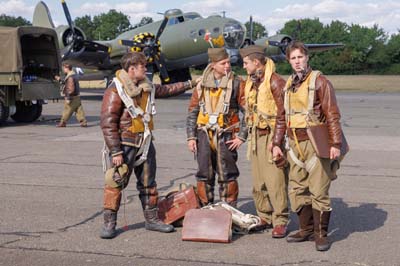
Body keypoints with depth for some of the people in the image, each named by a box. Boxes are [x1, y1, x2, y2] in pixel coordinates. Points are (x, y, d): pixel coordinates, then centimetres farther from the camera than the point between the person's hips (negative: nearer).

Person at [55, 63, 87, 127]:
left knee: (67, 110, 2)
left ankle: (63, 122, 11)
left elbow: (71, 89, -24)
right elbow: (66, 83, 27)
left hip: (72, 98, -10)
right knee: (79, 110, 8)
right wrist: (60, 80, 29)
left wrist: (68, 98, -22)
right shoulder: (73, 75, 13)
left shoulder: (70, 77, -20)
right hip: (77, 97, 10)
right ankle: (83, 122, 6)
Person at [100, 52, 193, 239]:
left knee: (148, 183, 13)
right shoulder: (115, 91, -15)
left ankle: (152, 219, 23)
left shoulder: (146, 87, 10)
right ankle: (109, 223, 2)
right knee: (116, 183, -7)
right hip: (125, 144, -8)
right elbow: (107, 123, -18)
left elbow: (165, 90, 31)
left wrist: (188, 84, 32)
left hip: (145, 143, 8)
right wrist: (115, 151, -21)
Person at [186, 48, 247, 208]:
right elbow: (192, 112, 10)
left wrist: (242, 136, -9)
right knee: (205, 175, 8)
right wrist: (191, 137, 4)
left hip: (226, 136, -3)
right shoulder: (202, 84, 6)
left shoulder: (236, 83, -3)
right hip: (204, 135, 3)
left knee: (227, 176, 1)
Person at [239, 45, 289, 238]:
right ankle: (264, 218, 22)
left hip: (272, 137, -8)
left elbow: (282, 115, -16)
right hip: (256, 136, 8)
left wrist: (276, 143, -18)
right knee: (258, 182, 10)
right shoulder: (250, 82, 12)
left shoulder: (275, 82, -13)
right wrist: (250, 138, 16)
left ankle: (280, 222, 1)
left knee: (275, 181, -8)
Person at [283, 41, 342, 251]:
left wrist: (335, 143, -15)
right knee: (297, 190, 10)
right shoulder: (288, 85, 15)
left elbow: (332, 114, -9)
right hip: (295, 144, 7)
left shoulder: (319, 81, -4)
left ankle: (321, 234, 6)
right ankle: (306, 230, 23)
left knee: (318, 191, -4)